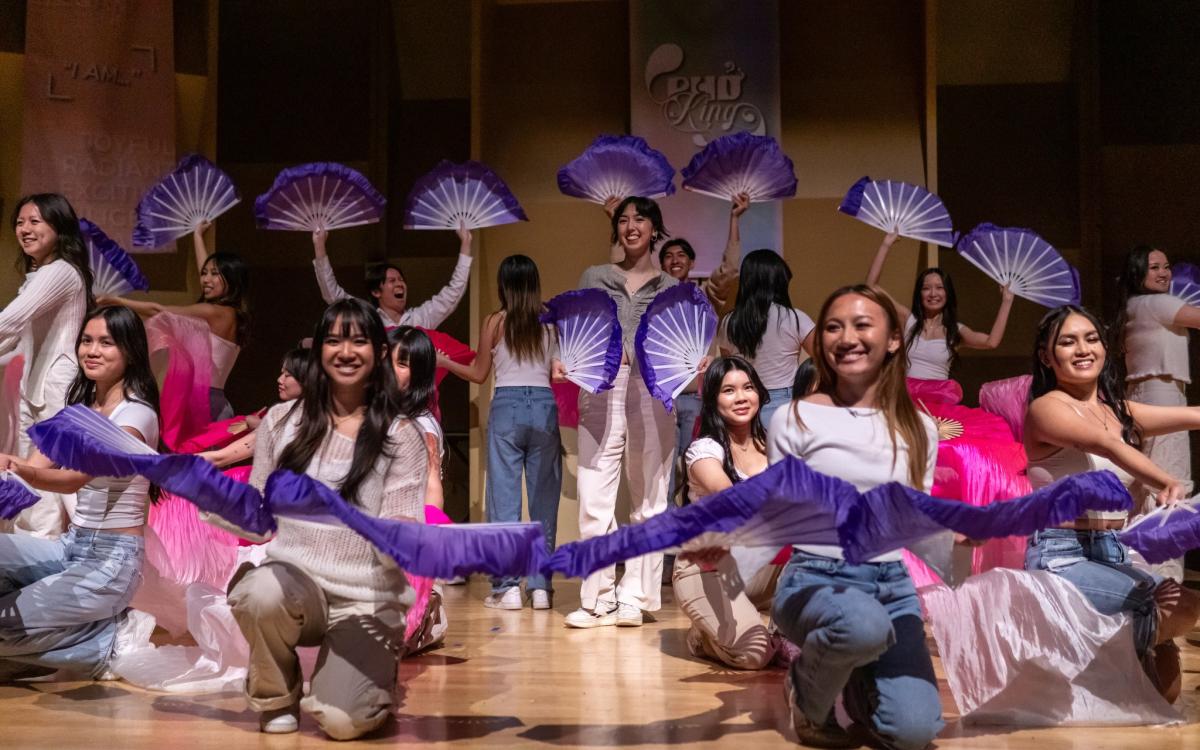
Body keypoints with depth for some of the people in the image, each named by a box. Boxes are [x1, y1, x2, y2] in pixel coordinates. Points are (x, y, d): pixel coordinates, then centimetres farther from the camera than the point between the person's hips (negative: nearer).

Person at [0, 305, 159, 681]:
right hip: (72, 546, 8)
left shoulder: (136, 413, -15)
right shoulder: (80, 407, 10)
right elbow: (34, 466, -2)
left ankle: (112, 642, 2)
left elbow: (75, 477, -28)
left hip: (113, 559, -8)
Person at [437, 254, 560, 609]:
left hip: (507, 405, -2)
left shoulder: (495, 321, 2)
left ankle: (507, 586, 1)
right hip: (544, 405, 2)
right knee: (543, 497, 7)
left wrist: (443, 361, 24)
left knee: (504, 497, 3)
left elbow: (478, 374, 10)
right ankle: (540, 585, 8)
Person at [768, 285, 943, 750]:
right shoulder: (795, 419, -5)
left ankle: (855, 684, 22)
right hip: (816, 577, -4)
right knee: (865, 624, -41)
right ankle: (809, 695, -3)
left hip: (892, 583, 4)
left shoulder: (918, 428, 6)